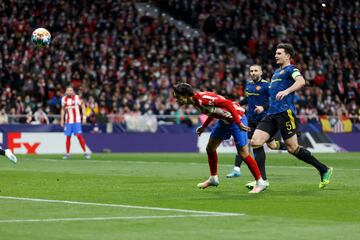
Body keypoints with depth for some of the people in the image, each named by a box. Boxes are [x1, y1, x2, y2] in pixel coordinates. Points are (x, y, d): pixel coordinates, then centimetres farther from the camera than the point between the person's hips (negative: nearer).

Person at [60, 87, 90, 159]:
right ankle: (67, 154, 13)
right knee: (68, 137, 4)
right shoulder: (64, 99, 5)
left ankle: (85, 152, -5)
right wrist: (62, 120, 13)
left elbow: (83, 106, 1)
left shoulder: (76, 97, -7)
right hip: (68, 121, 4)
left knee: (79, 135, -11)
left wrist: (84, 117, -5)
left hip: (77, 121, -4)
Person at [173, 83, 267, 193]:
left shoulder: (202, 98, -27)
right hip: (224, 120, 10)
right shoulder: (195, 101, 2)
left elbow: (227, 103, -31)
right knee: (210, 148, 14)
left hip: (236, 119, -10)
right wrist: (204, 126, 20)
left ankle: (260, 183, 1)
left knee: (243, 154, -10)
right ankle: (213, 179, 30)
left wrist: (239, 123, -31)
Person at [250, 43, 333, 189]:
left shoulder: (290, 69, -2)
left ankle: (324, 170, 7)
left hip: (285, 112, -8)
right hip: (271, 115, 8)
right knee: (255, 142, -8)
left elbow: (301, 81, -23)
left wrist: (286, 91, -37)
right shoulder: (276, 72, 24)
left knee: (293, 149, -7)